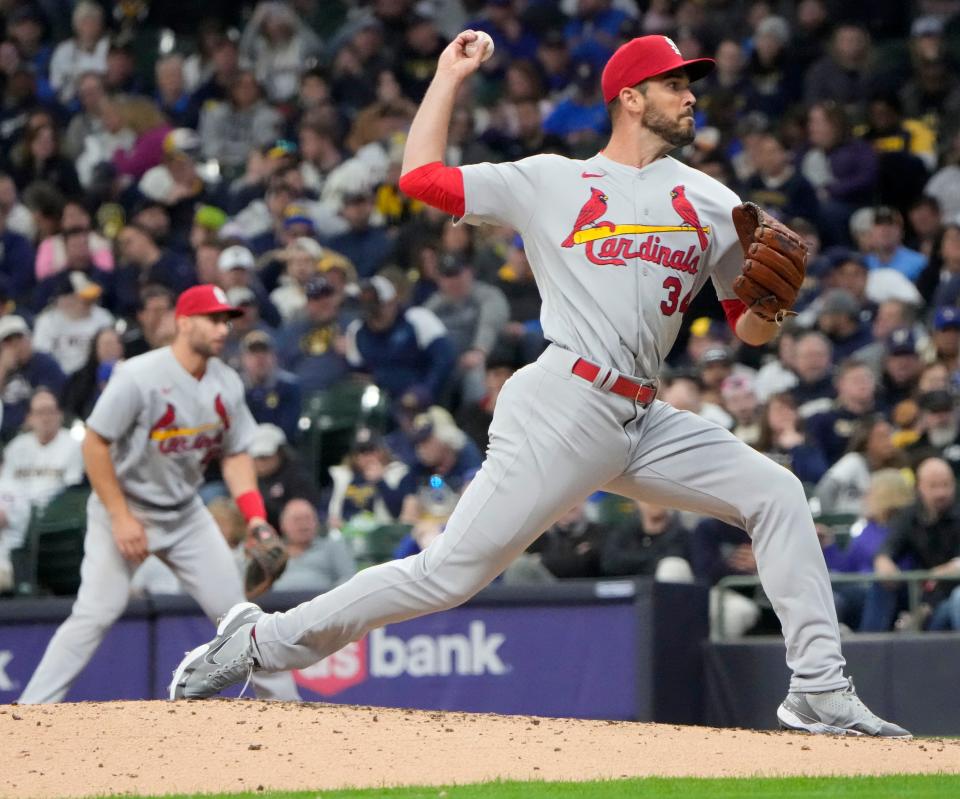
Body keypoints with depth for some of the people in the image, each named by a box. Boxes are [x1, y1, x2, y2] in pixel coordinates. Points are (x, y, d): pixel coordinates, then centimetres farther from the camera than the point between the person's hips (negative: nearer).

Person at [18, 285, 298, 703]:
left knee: (234, 607, 4)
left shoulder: (227, 384, -1)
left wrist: (255, 517, -7)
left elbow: (235, 456, 7)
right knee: (96, 614, -16)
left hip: (185, 513, 6)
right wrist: (121, 517, -19)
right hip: (122, 506, -6)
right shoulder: (139, 377, -22)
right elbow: (95, 444, -18)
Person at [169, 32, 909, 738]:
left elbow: (751, 330, 17)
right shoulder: (551, 181, 7)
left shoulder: (712, 204, 16)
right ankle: (260, 640, -1)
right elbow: (420, 176, 9)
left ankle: (819, 688, -3)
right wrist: (449, 76, 17)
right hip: (563, 409, -5)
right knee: (452, 571, -10)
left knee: (775, 494, -5)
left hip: (645, 423, 5)